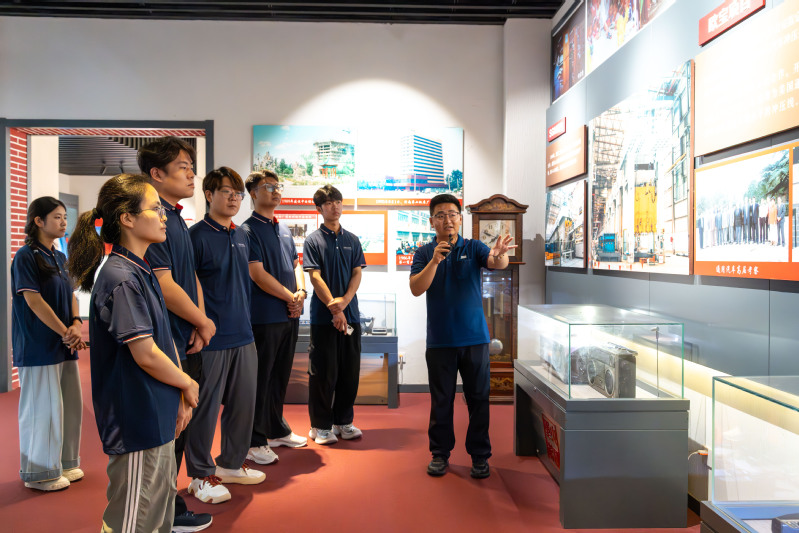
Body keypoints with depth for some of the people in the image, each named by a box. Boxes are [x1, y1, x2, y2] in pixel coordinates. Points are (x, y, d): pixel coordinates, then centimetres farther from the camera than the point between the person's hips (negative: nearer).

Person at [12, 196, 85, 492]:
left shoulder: (60, 258, 13)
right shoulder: (26, 256, -11)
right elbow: (34, 301, -16)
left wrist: (76, 324, -7)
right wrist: (65, 332, -15)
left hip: (64, 345, 8)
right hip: (39, 346, -8)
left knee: (70, 403, 13)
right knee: (43, 407, 0)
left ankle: (64, 463, 27)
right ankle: (39, 472, 15)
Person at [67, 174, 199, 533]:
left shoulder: (142, 273, 10)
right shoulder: (121, 279, -19)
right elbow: (146, 355, -22)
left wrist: (180, 397, 5)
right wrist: (188, 385, -6)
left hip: (158, 417, 9)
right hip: (137, 420, -9)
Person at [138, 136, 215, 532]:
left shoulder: (176, 219, 14)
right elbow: (164, 286, -23)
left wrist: (200, 322, 3)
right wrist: (203, 322, -9)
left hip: (188, 344, 10)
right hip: (167, 346, -10)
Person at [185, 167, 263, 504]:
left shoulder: (241, 236, 12)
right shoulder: (197, 235, -10)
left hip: (243, 336, 7)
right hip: (211, 338, -7)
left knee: (243, 403, 15)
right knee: (206, 407, 4)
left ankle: (231, 463, 32)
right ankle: (201, 475, 20)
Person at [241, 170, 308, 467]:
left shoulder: (284, 230, 16)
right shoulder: (248, 230, -8)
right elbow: (258, 275, -15)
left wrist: (301, 292, -3)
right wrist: (291, 297, -10)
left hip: (289, 314, 7)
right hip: (264, 317, -7)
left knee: (281, 376, 16)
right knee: (260, 379, 0)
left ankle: (277, 430, 29)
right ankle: (254, 441, 10)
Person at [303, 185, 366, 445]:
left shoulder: (352, 240, 11)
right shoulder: (313, 240, -1)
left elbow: (357, 274, 5)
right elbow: (315, 277, -8)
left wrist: (344, 300, -12)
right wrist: (334, 309, -16)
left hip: (350, 314, 4)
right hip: (323, 316, -4)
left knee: (350, 370, 8)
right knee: (323, 372, 2)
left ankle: (344, 421, 22)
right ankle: (321, 425, 15)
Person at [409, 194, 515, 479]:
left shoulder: (473, 248, 2)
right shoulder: (424, 253, 3)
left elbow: (495, 262, -18)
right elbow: (416, 289, -9)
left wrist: (500, 254, -42)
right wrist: (434, 261, -23)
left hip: (474, 337, 0)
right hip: (439, 340, 0)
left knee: (478, 398, 7)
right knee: (441, 399, 10)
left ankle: (480, 455, 21)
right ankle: (440, 453, 25)